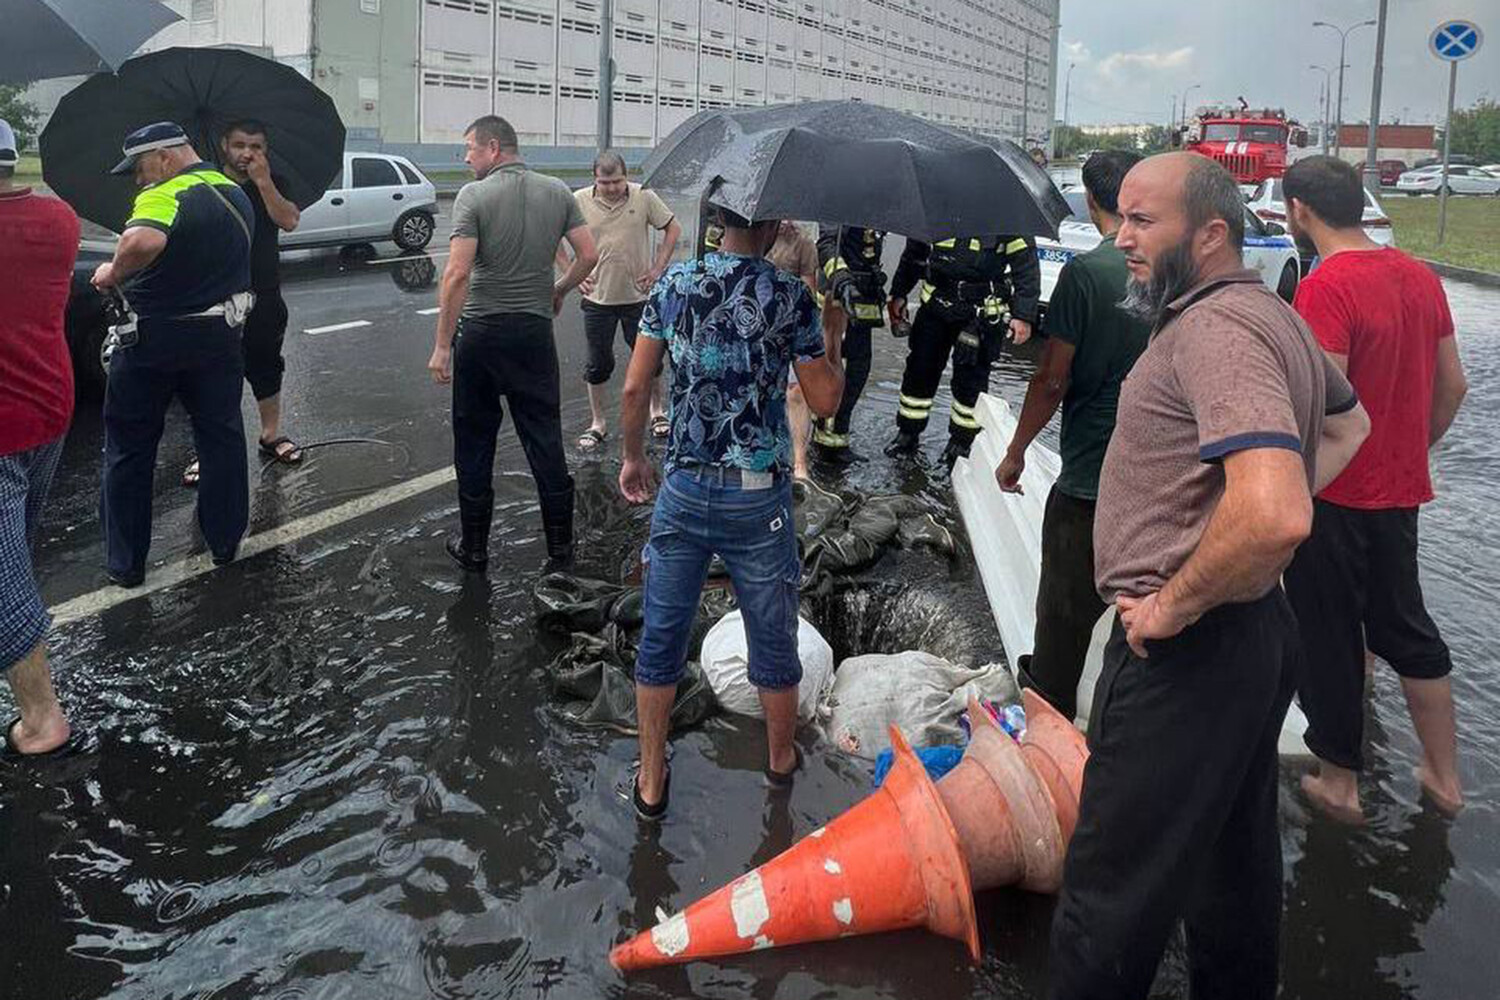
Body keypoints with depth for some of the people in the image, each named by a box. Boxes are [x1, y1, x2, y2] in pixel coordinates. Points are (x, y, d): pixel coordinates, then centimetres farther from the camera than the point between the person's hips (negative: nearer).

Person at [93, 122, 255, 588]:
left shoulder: (165, 196, -20)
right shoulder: (235, 193, 7)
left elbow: (143, 240, -41)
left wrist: (113, 273, -24)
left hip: (153, 341, -6)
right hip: (219, 335, 6)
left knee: (129, 449, 8)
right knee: (221, 439, 17)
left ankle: (125, 563, 14)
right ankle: (225, 541, 26)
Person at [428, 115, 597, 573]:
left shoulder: (474, 195, -10)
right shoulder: (557, 192, 2)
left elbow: (458, 273, -16)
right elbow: (589, 254, 2)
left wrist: (443, 345, -13)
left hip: (480, 332, -3)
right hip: (535, 330, 3)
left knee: (474, 442, 9)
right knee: (545, 440, 10)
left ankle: (474, 548, 18)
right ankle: (560, 546, 15)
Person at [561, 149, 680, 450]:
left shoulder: (644, 197, -6)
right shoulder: (579, 201, -6)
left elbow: (673, 228, 4)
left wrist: (658, 268, -3)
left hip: (638, 294, 0)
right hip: (597, 296, 0)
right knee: (598, 363, 7)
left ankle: (657, 411, 31)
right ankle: (597, 423, 20)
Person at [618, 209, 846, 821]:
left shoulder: (672, 285, -1)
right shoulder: (790, 297, -9)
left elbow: (634, 389, 1)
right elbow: (825, 402, -3)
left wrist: (633, 458, 15)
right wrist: (833, 340, 13)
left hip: (682, 491, 2)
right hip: (758, 499, -2)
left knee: (660, 638, 13)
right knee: (773, 639, 17)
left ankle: (651, 783, 23)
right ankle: (781, 760, 37)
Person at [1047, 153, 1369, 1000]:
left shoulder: (1215, 328, -21)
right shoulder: (1272, 314, 11)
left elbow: (1274, 515, -35)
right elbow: (1349, 423, 29)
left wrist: (1174, 606, -20)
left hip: (1187, 649, -10)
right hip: (1257, 629, 11)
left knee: (1113, 896, -1)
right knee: (1235, 859, 24)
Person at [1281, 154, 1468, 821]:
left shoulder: (1325, 288, -21)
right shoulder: (1419, 277, 4)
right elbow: (1453, 385, 10)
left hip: (1334, 498, -7)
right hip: (1401, 491, 7)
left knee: (1329, 640, 8)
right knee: (1406, 627, 20)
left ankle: (1339, 781, 22)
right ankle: (1444, 777, 29)